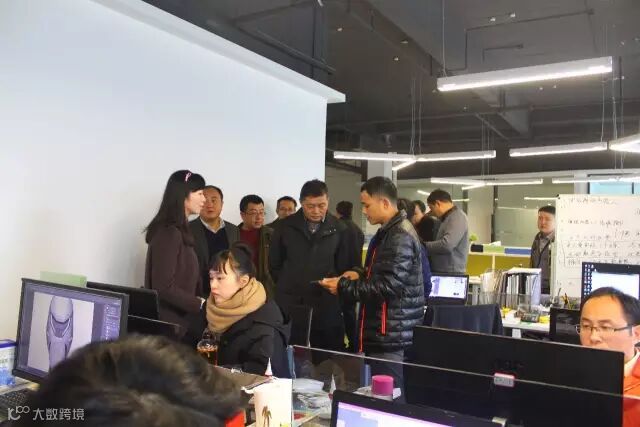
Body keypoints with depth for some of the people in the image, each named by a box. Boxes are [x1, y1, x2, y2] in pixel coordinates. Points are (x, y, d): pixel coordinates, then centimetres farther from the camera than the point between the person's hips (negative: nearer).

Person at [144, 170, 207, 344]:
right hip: (170, 321, -9)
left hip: (181, 318, 9)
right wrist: (201, 304, -15)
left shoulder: (179, 231, 13)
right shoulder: (168, 233, -16)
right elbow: (164, 286, -21)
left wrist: (199, 302, 4)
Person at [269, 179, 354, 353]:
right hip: (289, 304, 1)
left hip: (326, 306, 0)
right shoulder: (286, 226, 2)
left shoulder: (339, 229, 1)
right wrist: (287, 286, 7)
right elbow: (274, 263, 10)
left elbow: (345, 267, 5)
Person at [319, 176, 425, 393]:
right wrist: (361, 275, 7)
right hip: (384, 333, 10)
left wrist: (344, 287, -15)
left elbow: (388, 286, -23)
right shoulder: (389, 231, 15)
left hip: (392, 337, -10)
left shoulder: (400, 237, -18)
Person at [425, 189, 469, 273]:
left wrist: (424, 245, -12)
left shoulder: (457, 217, -14)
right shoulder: (447, 218, 19)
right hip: (441, 272, 10)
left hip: (451, 273, -10)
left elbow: (447, 244, -25)